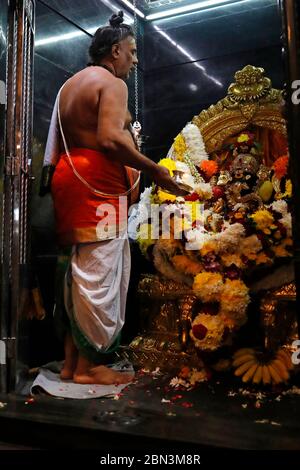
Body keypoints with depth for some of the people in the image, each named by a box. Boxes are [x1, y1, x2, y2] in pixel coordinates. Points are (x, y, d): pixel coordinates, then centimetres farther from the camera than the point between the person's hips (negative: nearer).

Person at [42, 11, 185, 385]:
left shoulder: (71, 84, 23)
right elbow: (109, 139, -20)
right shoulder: (112, 83, -5)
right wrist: (154, 171, -13)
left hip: (69, 176, 10)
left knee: (81, 271, 11)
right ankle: (87, 367, 1)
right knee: (98, 275, -6)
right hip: (98, 184, -10)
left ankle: (72, 360, 17)